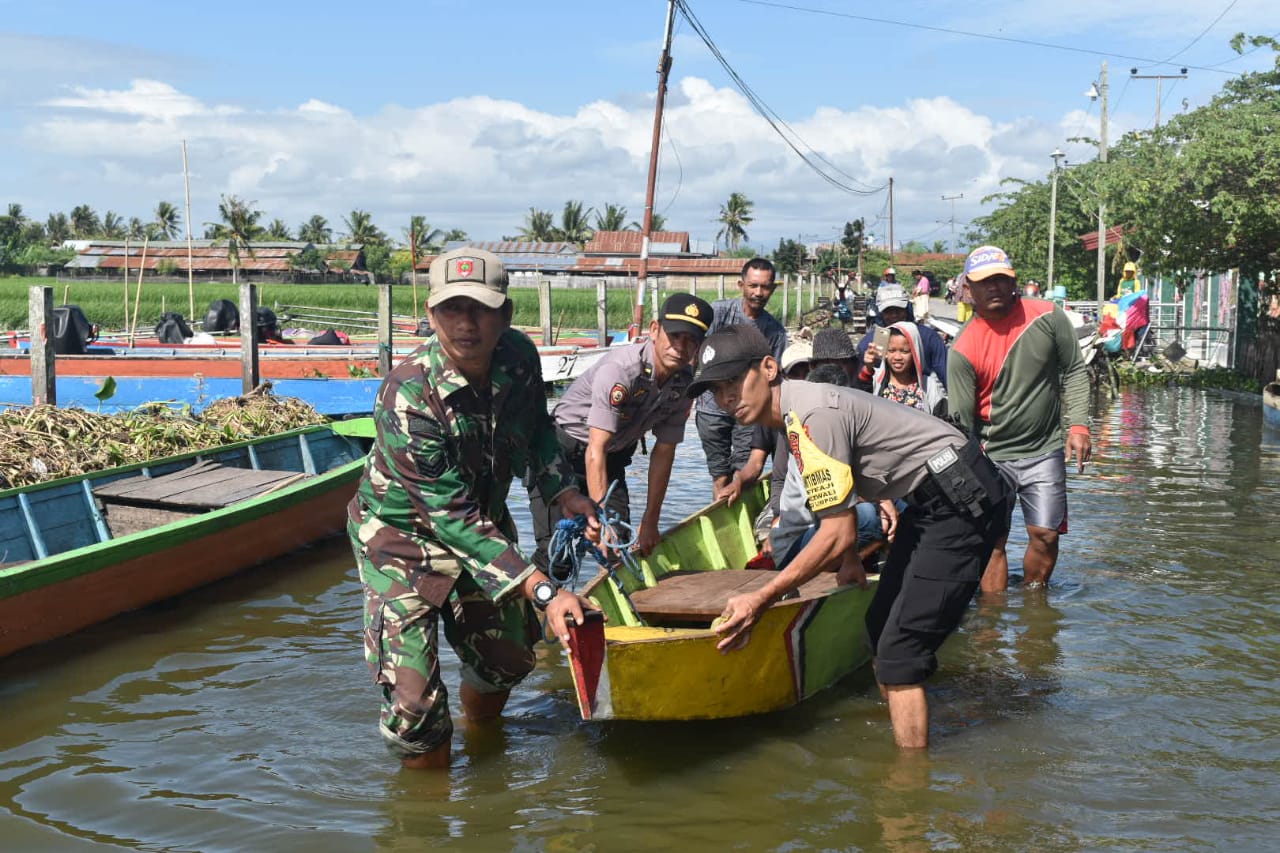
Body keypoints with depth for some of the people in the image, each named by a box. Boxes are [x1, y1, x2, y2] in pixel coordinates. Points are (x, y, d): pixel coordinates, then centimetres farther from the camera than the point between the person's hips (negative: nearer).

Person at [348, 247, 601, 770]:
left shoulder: (520, 358, -16)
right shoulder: (408, 394, -34)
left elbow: (535, 431, 10)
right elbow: (453, 516, -35)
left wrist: (566, 494, -3)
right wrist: (543, 592, -39)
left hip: (486, 524, 6)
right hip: (403, 535, -6)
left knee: (507, 657, 19)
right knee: (413, 695, -12)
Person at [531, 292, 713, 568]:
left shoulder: (685, 382, -10)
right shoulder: (620, 370, -32)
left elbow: (663, 452, -2)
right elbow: (596, 451, -35)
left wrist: (650, 521, -1)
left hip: (613, 460, 7)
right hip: (564, 452, -6)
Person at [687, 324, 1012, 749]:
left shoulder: (811, 416, -25)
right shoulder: (798, 408, 7)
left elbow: (836, 533, -25)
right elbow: (841, 497, 22)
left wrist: (761, 599, -24)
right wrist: (850, 560, 32)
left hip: (962, 501, -11)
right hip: (935, 501, 11)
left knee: (898, 655, -14)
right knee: (882, 626, 21)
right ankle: (897, 730, 39)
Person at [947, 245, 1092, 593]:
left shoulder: (1048, 316, -4)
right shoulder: (963, 349, -9)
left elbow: (1074, 372, 5)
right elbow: (961, 418, -7)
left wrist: (1078, 425, -6)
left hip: (1045, 451, 1)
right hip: (991, 456, -1)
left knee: (1046, 535, 0)